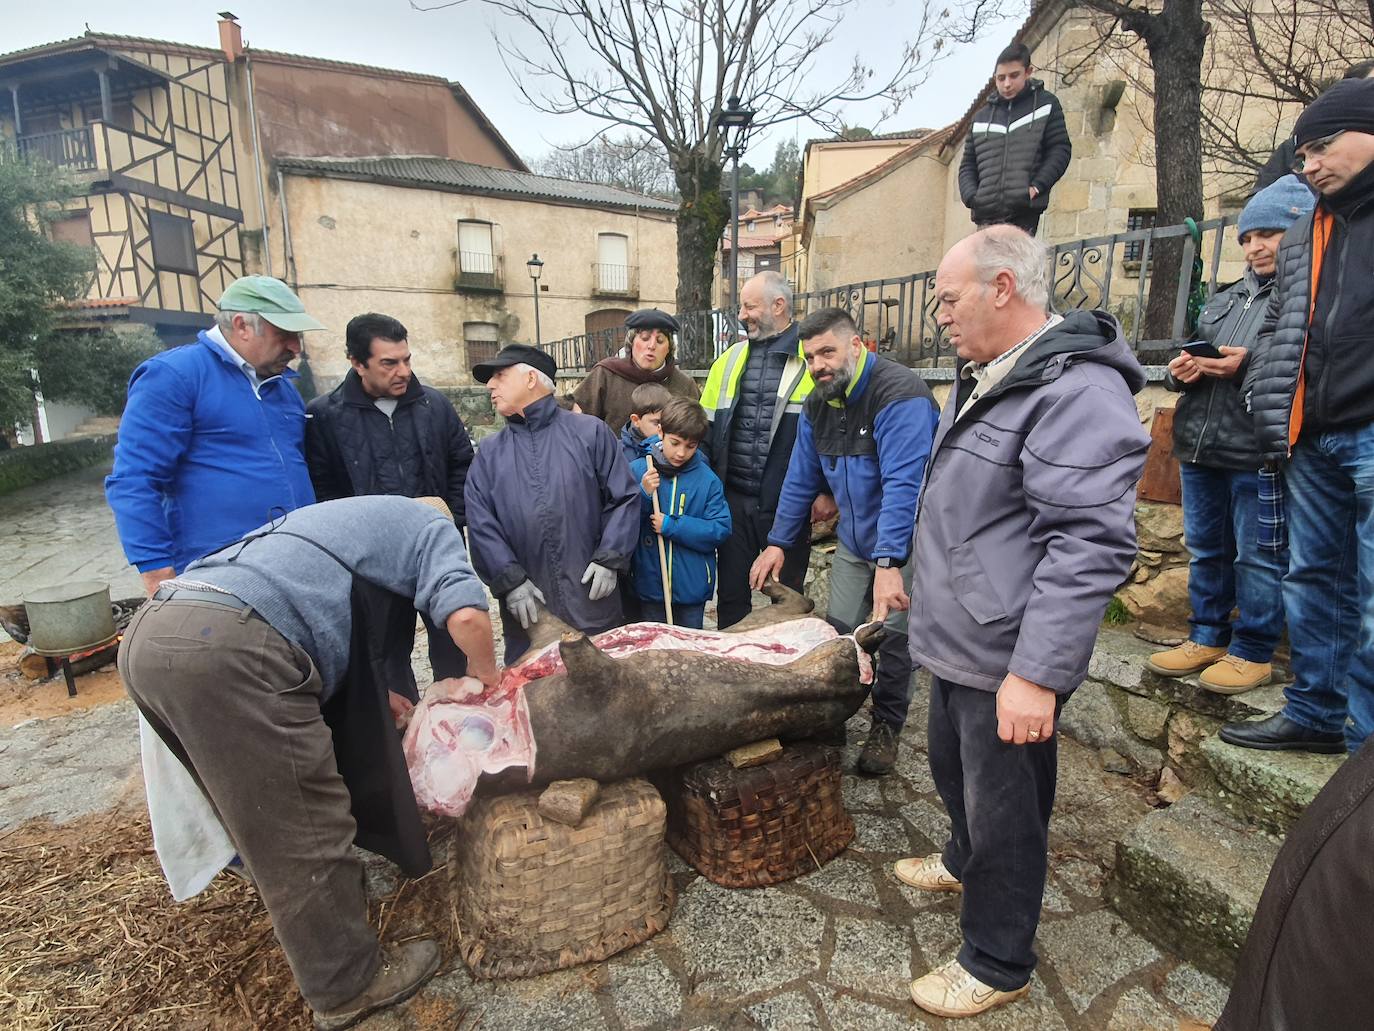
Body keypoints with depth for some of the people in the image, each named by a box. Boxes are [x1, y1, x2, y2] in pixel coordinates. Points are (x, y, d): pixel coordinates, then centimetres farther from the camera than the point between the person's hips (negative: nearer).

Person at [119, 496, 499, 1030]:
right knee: (306, 829, 5)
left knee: (267, 818, 24)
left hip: (146, 633, 10)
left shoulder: (355, 519, 35)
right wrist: (488, 677, 13)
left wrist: (379, 696, 38)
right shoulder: (432, 526, 12)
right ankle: (350, 986, 20)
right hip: (225, 647, -9)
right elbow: (467, 615, -7)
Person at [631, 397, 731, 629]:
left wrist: (671, 526, -19)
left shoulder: (707, 479, -7)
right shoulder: (638, 470, -6)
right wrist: (643, 494, -23)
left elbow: (720, 529, -12)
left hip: (692, 585, 0)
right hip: (650, 583, 1)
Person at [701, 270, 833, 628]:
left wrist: (829, 491, -10)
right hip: (733, 498, 4)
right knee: (731, 597, 13)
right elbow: (707, 427, 14)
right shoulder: (731, 359, 11)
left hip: (788, 502, -4)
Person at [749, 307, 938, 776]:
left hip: (904, 543, -6)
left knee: (893, 637, 3)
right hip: (853, 540, 6)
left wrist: (889, 563, -41)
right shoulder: (818, 403, 0)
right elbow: (801, 478, 7)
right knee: (838, 632, 8)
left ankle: (886, 727, 26)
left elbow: (904, 484, -34)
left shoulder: (899, 394, -25)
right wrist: (777, 543, 4)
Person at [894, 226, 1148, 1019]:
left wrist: (1038, 673, -28)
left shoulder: (1076, 390, -21)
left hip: (1007, 662, -10)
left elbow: (1091, 546, -27)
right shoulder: (989, 379, 11)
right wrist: (912, 578, 24)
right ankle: (965, 862, 54)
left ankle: (997, 967, 30)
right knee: (951, 766, 28)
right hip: (959, 642, 10)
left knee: (1003, 811, 8)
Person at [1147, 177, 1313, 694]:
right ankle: (1208, 637, 26)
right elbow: (1190, 350, 24)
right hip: (1199, 446, 7)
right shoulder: (1228, 298, 21)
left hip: (1258, 453, -7)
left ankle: (1253, 651, 14)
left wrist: (1252, 364, -20)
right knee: (1206, 549, 14)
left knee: (1259, 555, 1)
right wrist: (1180, 371, 3)